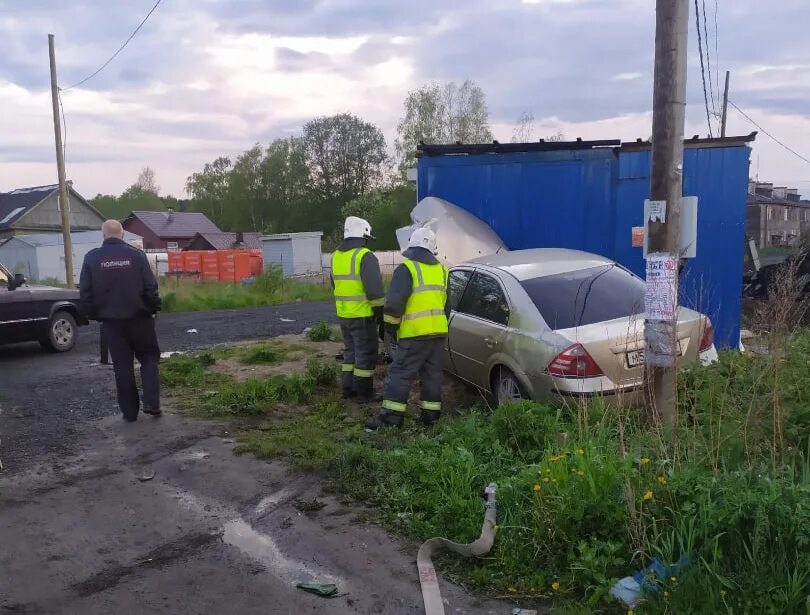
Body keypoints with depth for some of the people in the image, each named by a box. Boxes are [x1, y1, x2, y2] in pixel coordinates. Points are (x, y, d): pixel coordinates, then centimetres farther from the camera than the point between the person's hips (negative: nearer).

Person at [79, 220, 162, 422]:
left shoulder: (91, 258, -3)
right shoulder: (136, 254, -7)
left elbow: (85, 292, -1)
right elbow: (150, 287, -9)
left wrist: (93, 314, 11)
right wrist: (153, 308, 5)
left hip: (111, 321, 1)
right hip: (138, 317, -1)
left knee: (122, 366, 8)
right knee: (148, 358, 13)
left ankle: (129, 411, 12)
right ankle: (151, 403, 1)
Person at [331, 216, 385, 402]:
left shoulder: (336, 256, 12)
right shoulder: (365, 256, -14)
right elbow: (375, 289, -17)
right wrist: (380, 311, -8)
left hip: (343, 315, 8)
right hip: (362, 315, -8)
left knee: (350, 351, 18)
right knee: (365, 354, 0)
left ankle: (348, 388, 22)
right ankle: (364, 393, 5)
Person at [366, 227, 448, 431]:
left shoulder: (406, 269, -8)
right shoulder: (441, 270, 14)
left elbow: (394, 302, -14)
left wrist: (391, 327, -2)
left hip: (415, 332, -6)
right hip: (439, 330, 7)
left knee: (400, 374, -3)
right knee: (432, 374, 13)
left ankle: (391, 417, -4)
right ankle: (430, 414, 17)